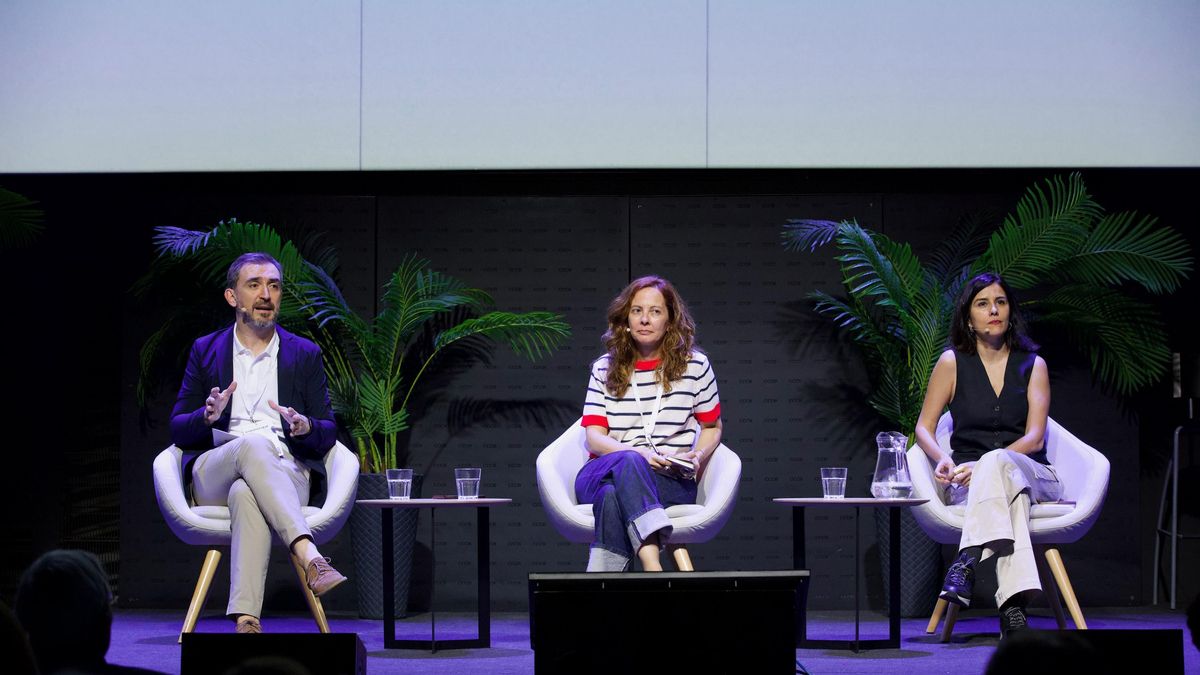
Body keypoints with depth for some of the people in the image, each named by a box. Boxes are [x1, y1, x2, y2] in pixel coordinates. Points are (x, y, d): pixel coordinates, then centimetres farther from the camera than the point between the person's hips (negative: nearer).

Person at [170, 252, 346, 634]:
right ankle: (310, 559, -55)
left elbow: (328, 434, 11)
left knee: (246, 494, -40)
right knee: (253, 445, -39)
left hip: (285, 473, 0)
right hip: (214, 473, 0)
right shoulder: (205, 352, 18)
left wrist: (306, 427, -15)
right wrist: (208, 416, -13)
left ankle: (245, 620, -56)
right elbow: (177, 431, 12)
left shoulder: (304, 355, 17)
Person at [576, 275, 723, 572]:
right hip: (602, 472, 0)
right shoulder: (604, 369, 14)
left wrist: (697, 457, -2)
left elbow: (712, 427, 22)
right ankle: (653, 566, -60)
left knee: (613, 496, -38)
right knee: (627, 462, -41)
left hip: (671, 481, 0)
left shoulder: (695, 365, 12)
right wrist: (637, 453, -17)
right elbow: (594, 436, 5)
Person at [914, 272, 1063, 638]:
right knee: (1010, 489, -41)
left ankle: (967, 562, -59)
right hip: (968, 478, 0)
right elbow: (924, 428, 8)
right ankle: (1013, 602, -61)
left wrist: (985, 465, -19)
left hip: (1032, 475, 0)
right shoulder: (953, 363, 8)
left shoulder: (1033, 365, 9)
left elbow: (1034, 438, -2)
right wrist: (943, 459, -16)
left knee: (997, 464, -40)